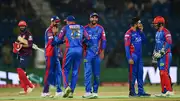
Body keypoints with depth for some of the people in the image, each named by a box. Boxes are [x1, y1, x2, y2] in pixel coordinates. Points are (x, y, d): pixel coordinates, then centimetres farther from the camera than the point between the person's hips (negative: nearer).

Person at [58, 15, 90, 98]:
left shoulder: (66, 28, 8)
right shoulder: (81, 27, 16)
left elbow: (59, 39, 4)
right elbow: (87, 38, 8)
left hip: (70, 50, -3)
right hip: (79, 50, 3)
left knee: (65, 69, 8)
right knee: (75, 71, 8)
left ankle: (67, 86, -15)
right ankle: (71, 92, 5)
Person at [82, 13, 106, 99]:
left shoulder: (100, 29, 7)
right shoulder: (85, 28, 6)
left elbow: (103, 41, 4)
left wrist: (102, 52, -4)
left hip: (97, 53, 1)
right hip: (88, 53, -1)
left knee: (96, 73, 4)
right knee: (88, 72, -10)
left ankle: (95, 92, 11)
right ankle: (88, 92, -14)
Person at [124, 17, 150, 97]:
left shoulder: (138, 32, 12)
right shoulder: (129, 33, -13)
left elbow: (144, 40, 13)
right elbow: (127, 46, -16)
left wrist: (141, 31, 4)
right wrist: (129, 58, -21)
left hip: (139, 56, 8)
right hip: (133, 56, -8)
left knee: (140, 73, 10)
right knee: (133, 73, -3)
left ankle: (141, 91, 15)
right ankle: (132, 92, 2)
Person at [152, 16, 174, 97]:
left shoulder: (165, 32, -11)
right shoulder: (157, 33, 18)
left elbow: (169, 43, -20)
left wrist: (161, 52, -21)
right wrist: (154, 53, 16)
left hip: (165, 55, -10)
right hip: (159, 55, 10)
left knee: (164, 72, -15)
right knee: (162, 73, 9)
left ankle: (169, 90, -16)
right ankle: (164, 91, 13)